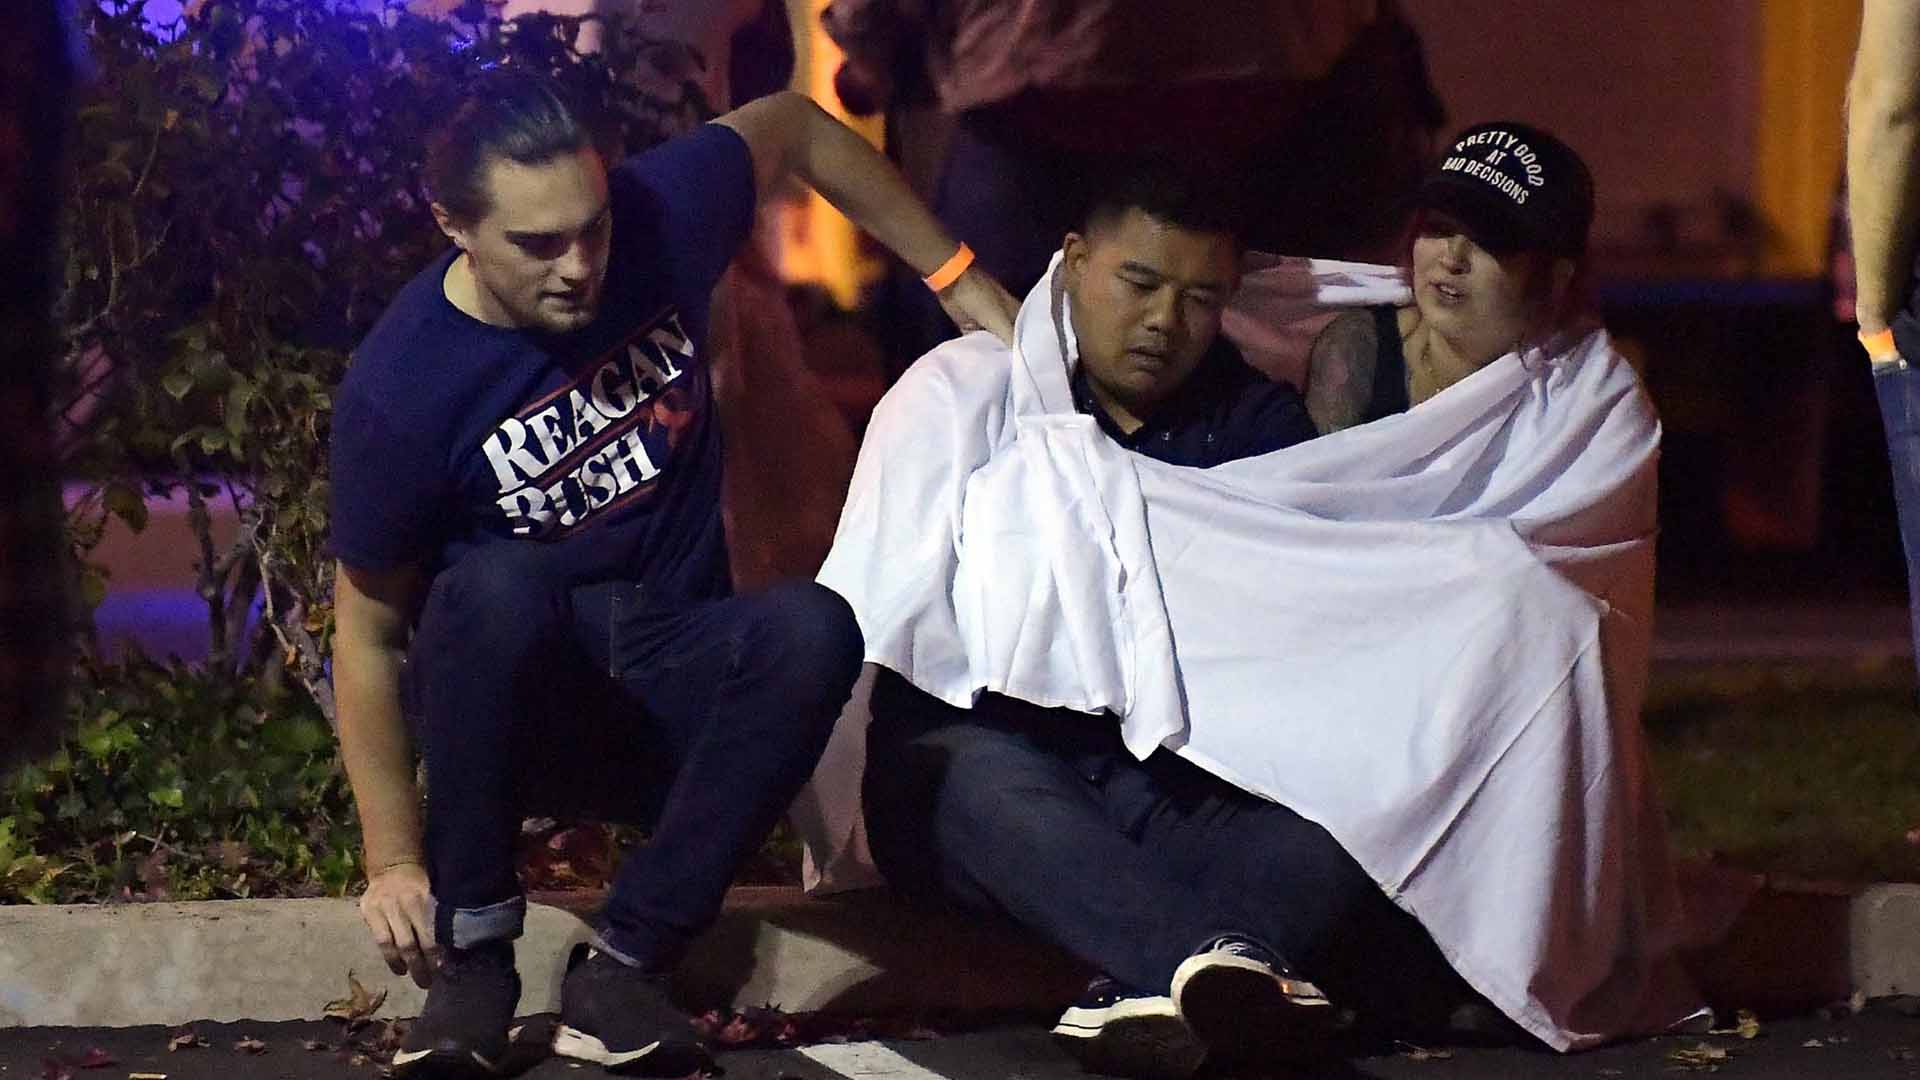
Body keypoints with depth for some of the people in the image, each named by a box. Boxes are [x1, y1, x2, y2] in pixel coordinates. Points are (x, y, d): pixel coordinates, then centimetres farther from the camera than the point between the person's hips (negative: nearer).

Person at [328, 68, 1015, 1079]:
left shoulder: (660, 216, -11)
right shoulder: (400, 390, -19)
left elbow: (792, 125, 10)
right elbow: (368, 630, -9)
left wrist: (960, 282, 11)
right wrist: (393, 861, -12)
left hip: (670, 693, 3)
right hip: (509, 698, -3)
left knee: (814, 626, -30)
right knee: (494, 585, -38)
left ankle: (621, 967, -27)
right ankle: (473, 958, -23)